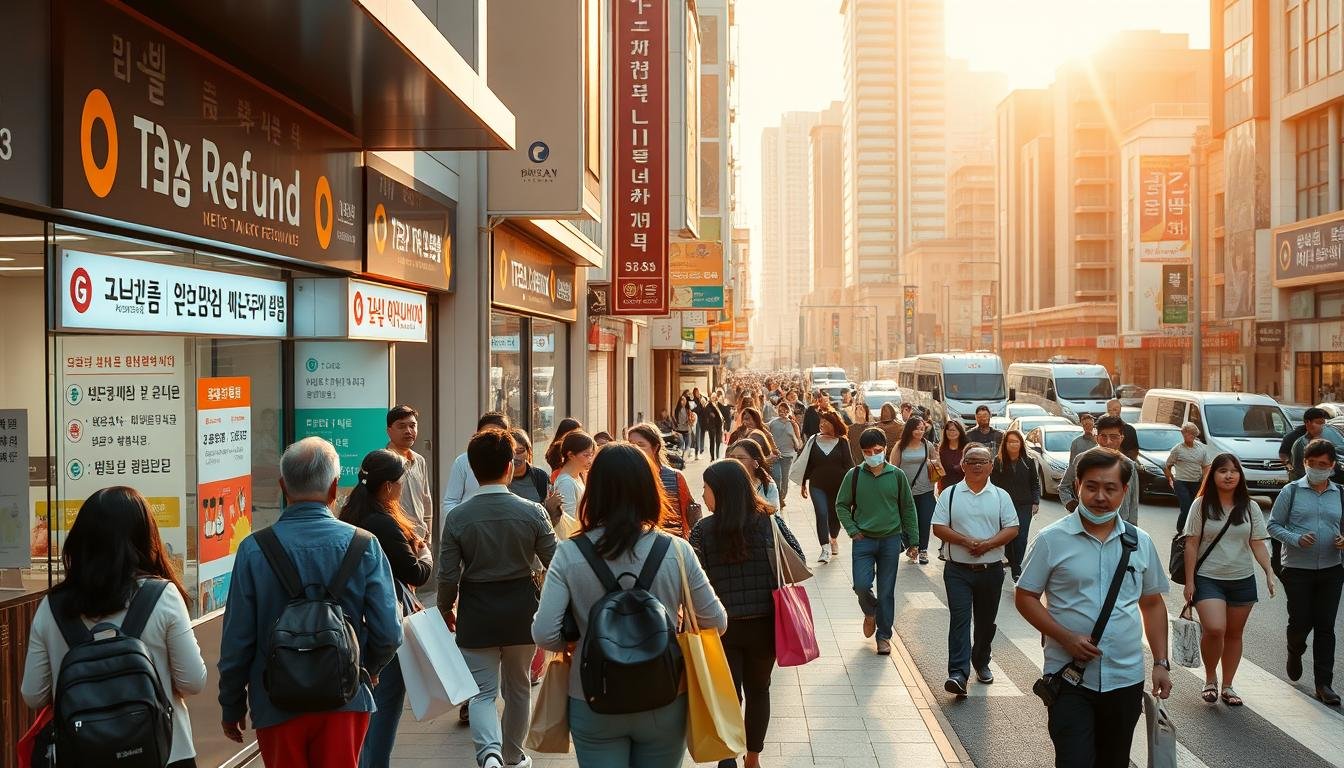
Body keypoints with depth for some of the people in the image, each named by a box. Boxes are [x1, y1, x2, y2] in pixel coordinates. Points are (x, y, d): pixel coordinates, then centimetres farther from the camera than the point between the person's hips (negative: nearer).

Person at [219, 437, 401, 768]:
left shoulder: (254, 550, -9)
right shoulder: (363, 545, -8)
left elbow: (237, 640, -6)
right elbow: (389, 633, -8)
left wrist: (231, 706, 9)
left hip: (277, 705, 0)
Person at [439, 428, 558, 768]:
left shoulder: (458, 517, -9)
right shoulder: (532, 512, -10)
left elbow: (448, 575, -7)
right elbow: (555, 563, -4)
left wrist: (446, 610, 10)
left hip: (476, 612, -1)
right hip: (521, 609, 1)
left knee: (482, 691, 6)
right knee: (517, 687, 19)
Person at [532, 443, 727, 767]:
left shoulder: (569, 554, -12)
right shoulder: (677, 551, -12)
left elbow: (544, 635, -15)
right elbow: (716, 623, -4)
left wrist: (573, 644, 6)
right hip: (665, 704, 1)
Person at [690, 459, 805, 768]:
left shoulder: (703, 530, -12)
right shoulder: (770, 522, -6)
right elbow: (798, 561, 0)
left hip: (720, 626, -2)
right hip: (764, 624, 2)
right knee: (758, 690, 20)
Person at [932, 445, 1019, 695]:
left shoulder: (1001, 496, 5)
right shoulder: (950, 494, 2)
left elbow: (1012, 529, 0)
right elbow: (939, 528, -2)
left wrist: (988, 544, -16)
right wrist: (965, 541, -17)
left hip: (991, 569, 2)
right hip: (958, 569, -2)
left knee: (986, 621, 14)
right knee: (959, 619, -11)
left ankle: (981, 663, 34)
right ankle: (958, 673, -16)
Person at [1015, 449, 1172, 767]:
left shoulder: (1140, 543, 5)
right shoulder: (1052, 540, -7)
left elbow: (1152, 603, 13)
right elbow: (1025, 597, -4)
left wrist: (1161, 663, 6)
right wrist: (1067, 638, -16)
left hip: (1126, 678, 4)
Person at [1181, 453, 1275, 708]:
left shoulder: (1249, 507, 4)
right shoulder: (1201, 505, -3)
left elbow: (1258, 543, 4)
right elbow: (1191, 544, -3)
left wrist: (1269, 572, -12)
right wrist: (1189, 581, -6)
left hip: (1242, 580, 3)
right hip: (1208, 579, -3)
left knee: (1234, 634, 10)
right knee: (1214, 629, -19)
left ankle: (1227, 686, 25)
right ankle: (1210, 678, 5)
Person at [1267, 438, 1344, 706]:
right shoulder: (1291, 491, -2)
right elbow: (1273, 525, -1)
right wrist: (1296, 539, -18)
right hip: (1297, 570, -2)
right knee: (1301, 622, 1)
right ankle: (1295, 653, 36)